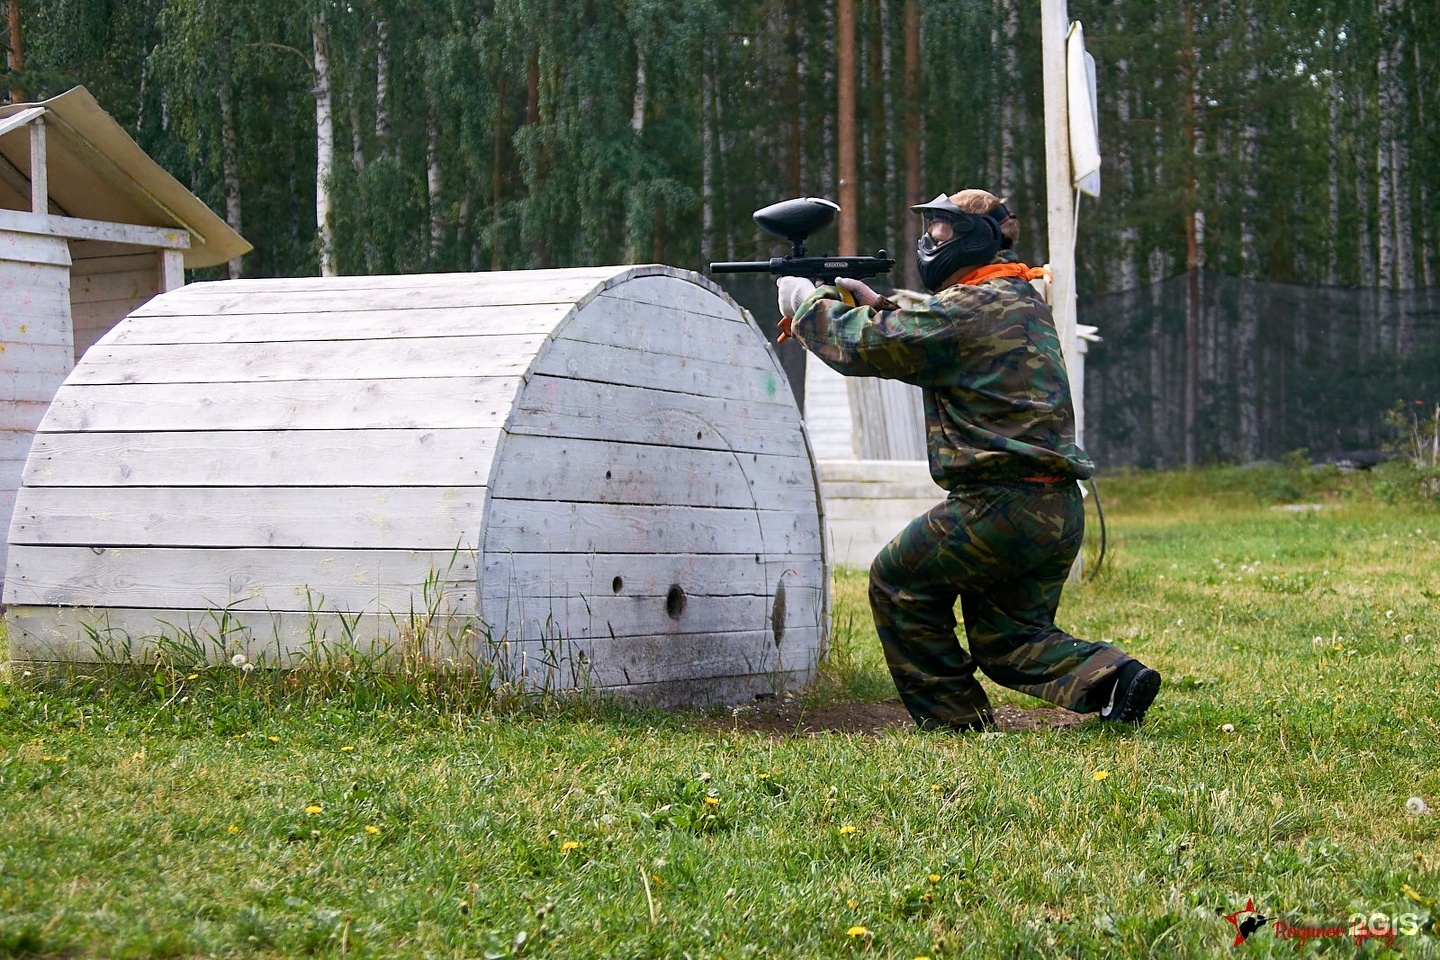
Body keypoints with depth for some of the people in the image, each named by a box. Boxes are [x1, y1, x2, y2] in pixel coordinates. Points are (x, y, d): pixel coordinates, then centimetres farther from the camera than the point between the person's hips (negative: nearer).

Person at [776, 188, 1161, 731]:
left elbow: (863, 345, -10)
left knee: (896, 585, 12)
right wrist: (875, 305, 21)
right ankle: (1107, 675, -4)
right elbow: (922, 341, 31)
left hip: (1002, 504, -9)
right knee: (1006, 638, 18)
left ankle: (954, 720, 12)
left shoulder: (968, 308, -11)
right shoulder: (1023, 301, 18)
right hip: (1061, 511, 9)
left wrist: (805, 301, 5)